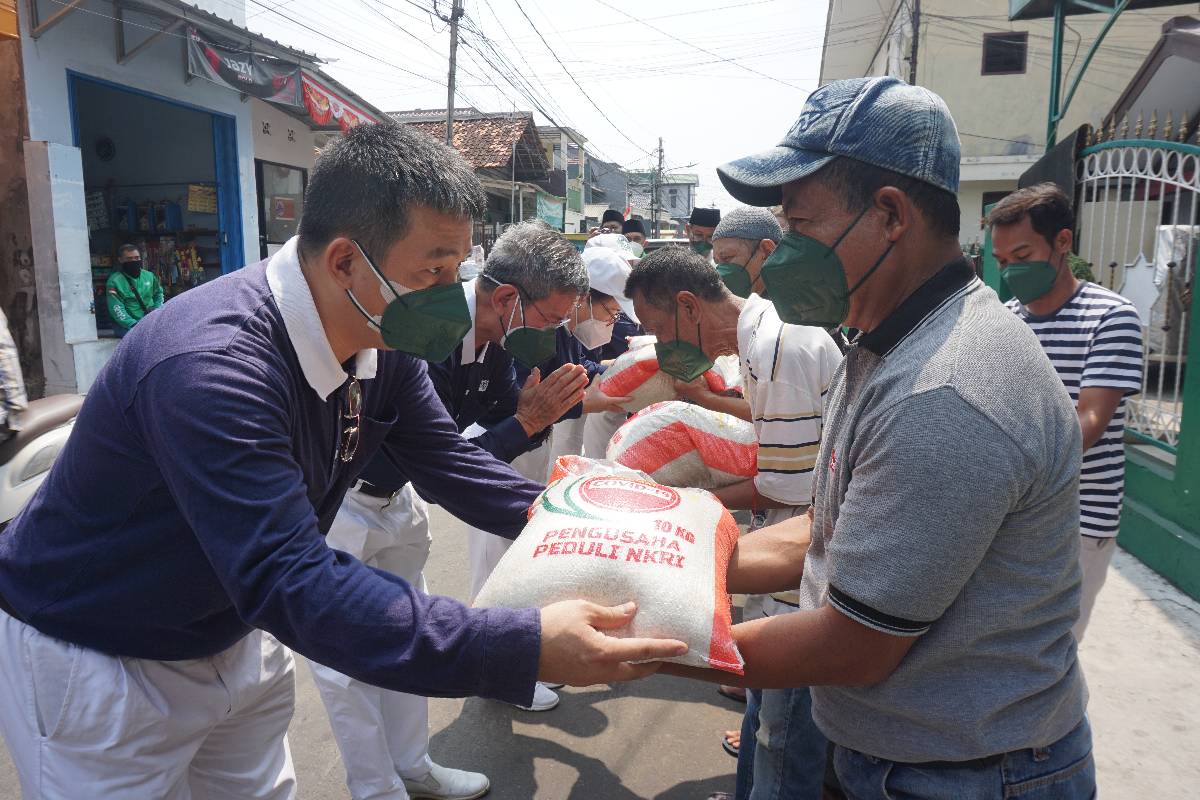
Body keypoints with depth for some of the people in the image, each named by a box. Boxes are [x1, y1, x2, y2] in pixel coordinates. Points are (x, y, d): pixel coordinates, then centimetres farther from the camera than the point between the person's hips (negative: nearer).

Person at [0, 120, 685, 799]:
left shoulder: (383, 339, -12)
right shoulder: (212, 367, -36)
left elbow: (447, 458, -3)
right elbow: (294, 585, -40)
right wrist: (529, 648, -45)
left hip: (234, 635, 7)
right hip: (93, 663, -6)